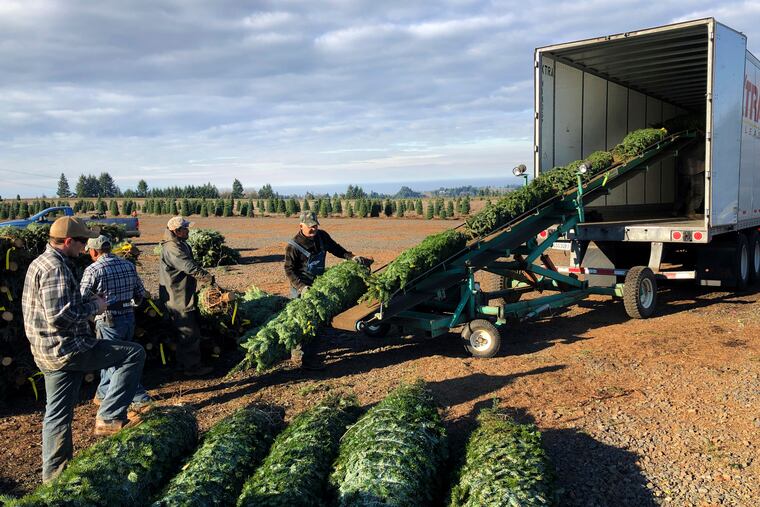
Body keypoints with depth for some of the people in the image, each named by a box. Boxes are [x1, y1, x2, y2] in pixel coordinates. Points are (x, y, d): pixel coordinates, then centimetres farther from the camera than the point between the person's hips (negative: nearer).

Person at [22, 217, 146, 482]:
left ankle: (54, 473, 29)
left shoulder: (40, 262, 14)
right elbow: (59, 317, -27)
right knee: (134, 353, -6)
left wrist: (86, 303, 13)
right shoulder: (55, 268, -19)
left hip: (49, 353, 10)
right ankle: (109, 418, -4)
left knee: (58, 414, 18)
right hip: (66, 349, -10)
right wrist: (94, 306, -13)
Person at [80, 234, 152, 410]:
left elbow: (81, 299, -8)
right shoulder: (129, 265, 5)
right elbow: (140, 294, 9)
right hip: (129, 318, 7)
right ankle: (103, 393, 37)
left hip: (108, 321, -6)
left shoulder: (93, 270, -12)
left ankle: (141, 398, -4)